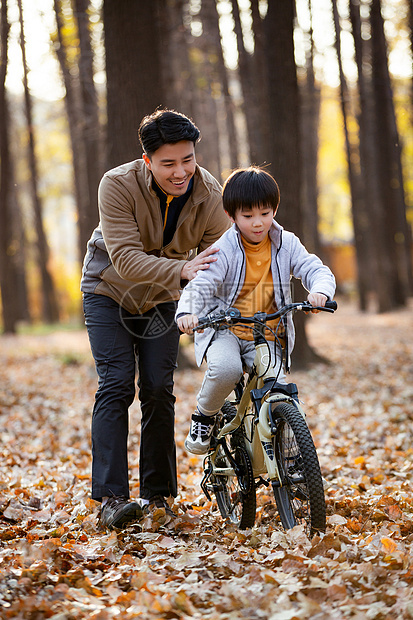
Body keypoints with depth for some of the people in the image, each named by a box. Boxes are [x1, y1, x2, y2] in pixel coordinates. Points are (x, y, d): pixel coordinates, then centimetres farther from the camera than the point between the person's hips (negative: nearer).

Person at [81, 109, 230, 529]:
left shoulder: (211, 197, -21)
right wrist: (181, 270, -50)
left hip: (161, 301, 3)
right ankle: (110, 498, -16)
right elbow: (125, 258, -36)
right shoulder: (118, 185, -29)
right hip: (109, 293, -2)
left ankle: (157, 495, 7)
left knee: (159, 391, -4)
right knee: (116, 386, -14)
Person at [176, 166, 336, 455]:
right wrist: (187, 312, -40)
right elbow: (200, 284, -18)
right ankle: (204, 416, -4)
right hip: (224, 331, -2)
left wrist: (320, 291, -30)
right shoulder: (225, 250, -9)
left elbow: (317, 270, -5)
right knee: (225, 369, -34)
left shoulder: (286, 244, 1)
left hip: (267, 337, 3)